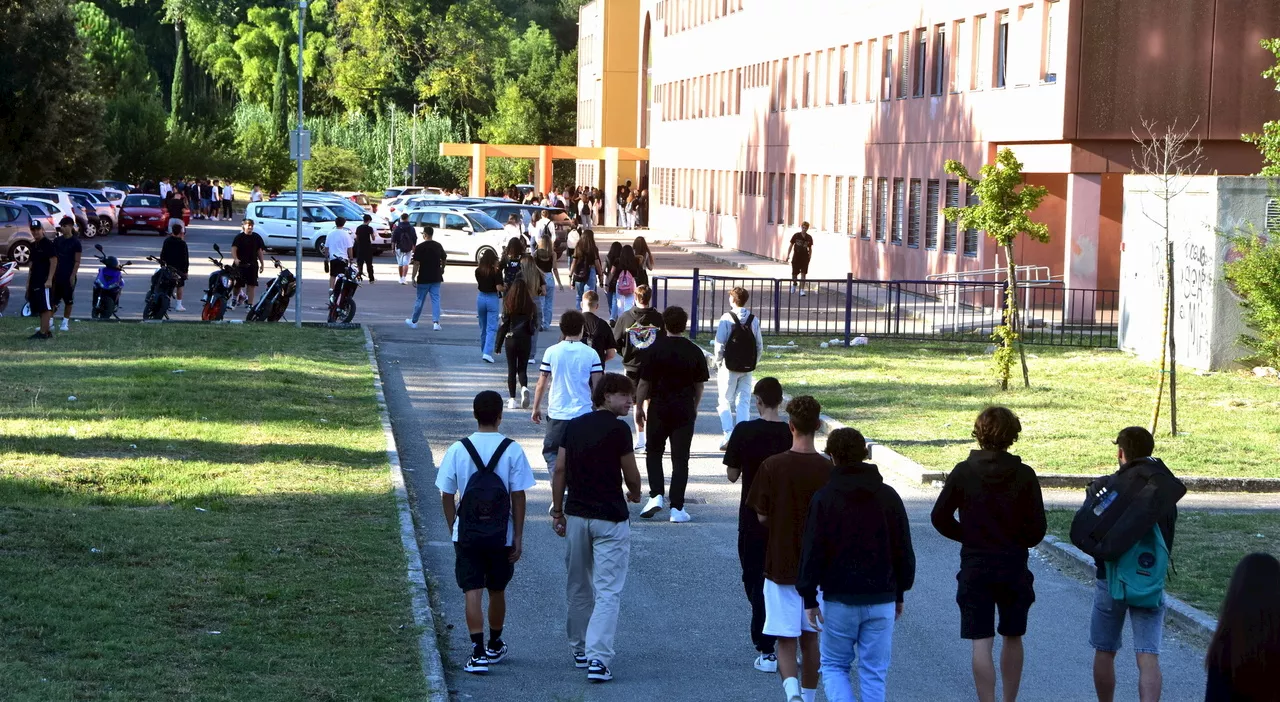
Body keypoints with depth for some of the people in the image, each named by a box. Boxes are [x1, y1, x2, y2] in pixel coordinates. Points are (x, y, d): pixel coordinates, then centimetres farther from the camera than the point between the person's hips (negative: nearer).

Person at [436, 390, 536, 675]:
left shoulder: (457, 450, -4)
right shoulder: (512, 450, -8)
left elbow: (447, 496, 0)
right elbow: (518, 496, -7)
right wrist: (518, 537, 0)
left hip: (466, 535, 0)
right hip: (501, 535, 0)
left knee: (472, 591, -1)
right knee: (497, 591, 17)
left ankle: (478, 652, -12)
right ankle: (495, 646, 33)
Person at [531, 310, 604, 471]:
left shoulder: (551, 352, -3)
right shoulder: (591, 354, -3)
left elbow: (541, 384, 2)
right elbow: (597, 386, -3)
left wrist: (536, 408, 15)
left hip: (557, 414, 0)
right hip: (583, 414, 0)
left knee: (550, 451, 9)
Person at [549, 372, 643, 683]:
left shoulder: (573, 426, 5)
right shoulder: (618, 429, -11)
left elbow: (559, 470, 5)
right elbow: (631, 475, -5)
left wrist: (557, 510, 12)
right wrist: (635, 494, 17)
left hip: (576, 514, 6)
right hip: (610, 517, -6)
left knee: (578, 587, 18)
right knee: (608, 590, -6)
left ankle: (580, 648, 29)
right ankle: (598, 657, -16)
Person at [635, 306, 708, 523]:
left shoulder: (656, 349, -7)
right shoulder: (695, 352, -1)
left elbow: (644, 383, -5)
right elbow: (699, 385, 6)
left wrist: (639, 407, 7)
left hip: (659, 408, -1)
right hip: (684, 410, 1)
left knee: (654, 453, 16)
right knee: (680, 459, 3)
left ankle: (656, 495, 0)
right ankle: (677, 508, 1)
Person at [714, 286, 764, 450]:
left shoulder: (727, 318, -10)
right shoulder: (754, 320, 2)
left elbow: (720, 344, -12)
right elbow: (760, 345, 4)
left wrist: (718, 361, 2)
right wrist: (754, 363, 13)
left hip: (729, 367, -3)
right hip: (747, 368, 3)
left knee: (725, 401, 5)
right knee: (743, 402, 8)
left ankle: (728, 434, -7)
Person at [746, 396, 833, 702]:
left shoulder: (772, 466, -10)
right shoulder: (829, 469, -7)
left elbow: (762, 516, -5)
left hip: (781, 565, -2)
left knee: (786, 640, 0)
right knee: (811, 637, 15)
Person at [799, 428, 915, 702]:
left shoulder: (824, 498, -7)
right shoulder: (888, 496, 3)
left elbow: (812, 552, -9)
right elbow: (904, 550, 7)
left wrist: (809, 598, -1)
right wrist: (899, 594, 17)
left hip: (839, 600, -2)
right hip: (882, 601, 3)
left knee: (833, 664, 11)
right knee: (874, 673, 9)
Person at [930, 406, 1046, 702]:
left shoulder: (963, 472, -6)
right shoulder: (1024, 475, -7)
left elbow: (940, 517, -2)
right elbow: (1037, 528, -7)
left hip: (975, 569, -1)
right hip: (1014, 567, 1)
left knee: (981, 644, -2)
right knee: (1013, 638, 18)